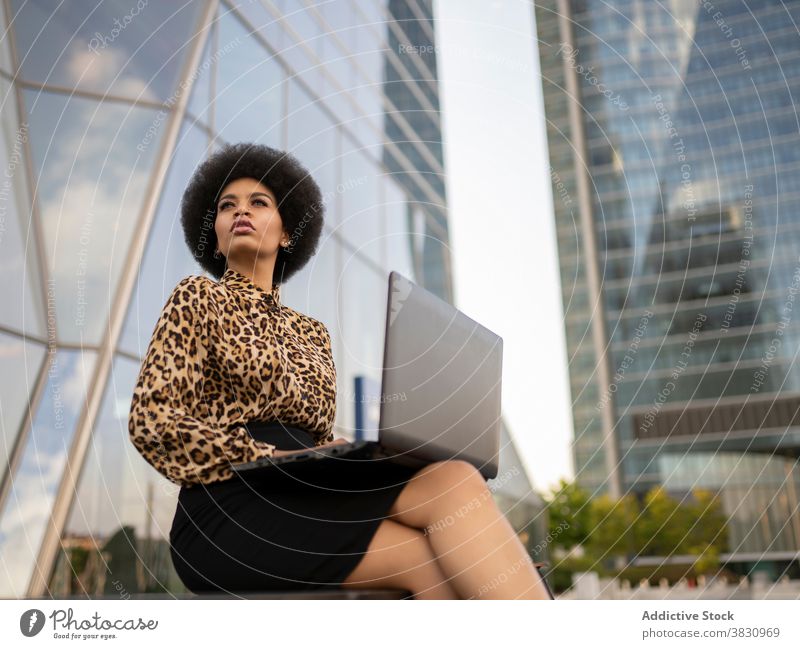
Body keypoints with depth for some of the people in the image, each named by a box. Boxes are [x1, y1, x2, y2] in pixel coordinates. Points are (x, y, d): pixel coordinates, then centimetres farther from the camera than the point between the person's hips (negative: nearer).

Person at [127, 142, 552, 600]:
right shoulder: (199, 298, 8)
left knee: (455, 477, -26)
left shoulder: (312, 332, 23)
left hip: (304, 499, 4)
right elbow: (152, 421, -3)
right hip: (231, 512, -4)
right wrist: (270, 458, -14)